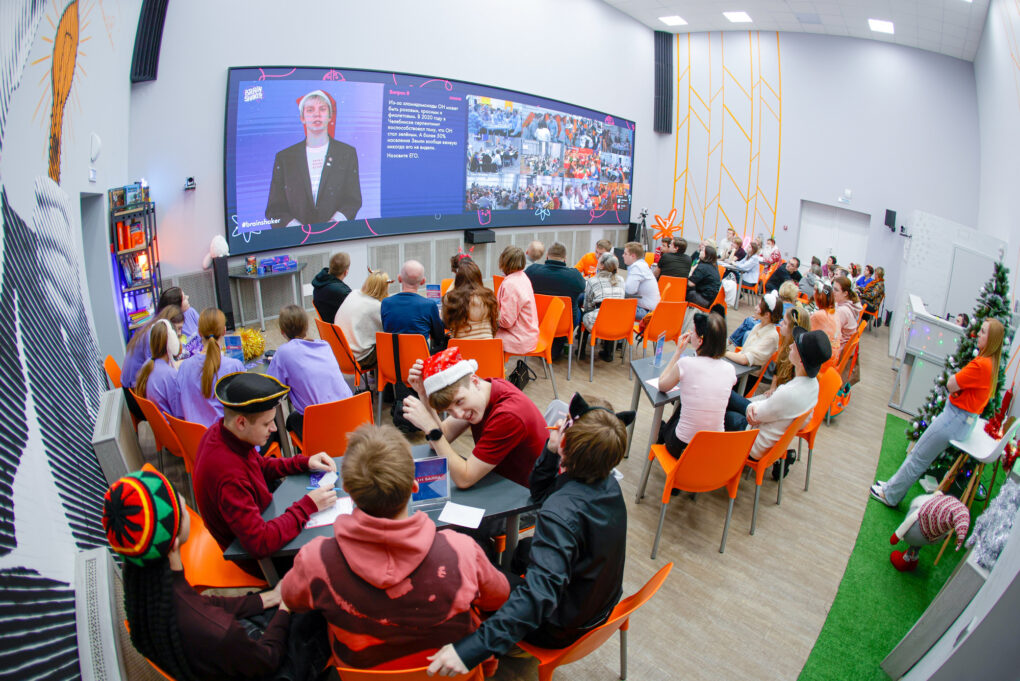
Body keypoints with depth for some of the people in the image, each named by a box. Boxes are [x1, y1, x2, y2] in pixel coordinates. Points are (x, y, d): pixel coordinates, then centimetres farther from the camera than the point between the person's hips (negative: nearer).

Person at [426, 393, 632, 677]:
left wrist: (475, 646, -51)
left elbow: (541, 591, -46)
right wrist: (551, 452, -14)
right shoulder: (607, 482, -11)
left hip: (563, 627, -7)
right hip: (600, 605, 7)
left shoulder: (561, 514, -37)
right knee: (521, 550, 24)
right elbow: (541, 491, 3)